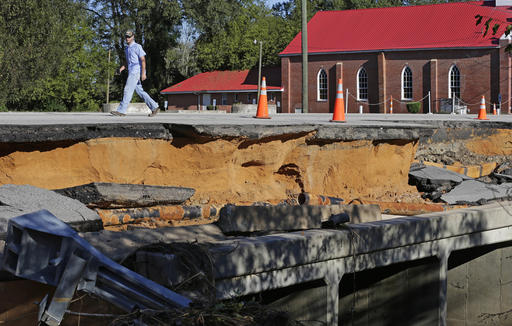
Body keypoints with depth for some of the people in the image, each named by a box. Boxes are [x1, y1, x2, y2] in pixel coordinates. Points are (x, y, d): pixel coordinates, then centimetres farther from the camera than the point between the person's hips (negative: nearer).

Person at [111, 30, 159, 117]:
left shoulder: (137, 47, -7)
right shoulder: (127, 49, 20)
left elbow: (143, 60, -14)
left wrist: (143, 73, -22)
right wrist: (123, 67, 8)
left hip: (136, 71, -9)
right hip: (131, 72, 9)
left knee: (128, 90, -13)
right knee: (139, 91, 7)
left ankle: (121, 111, -15)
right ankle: (154, 107, 10)